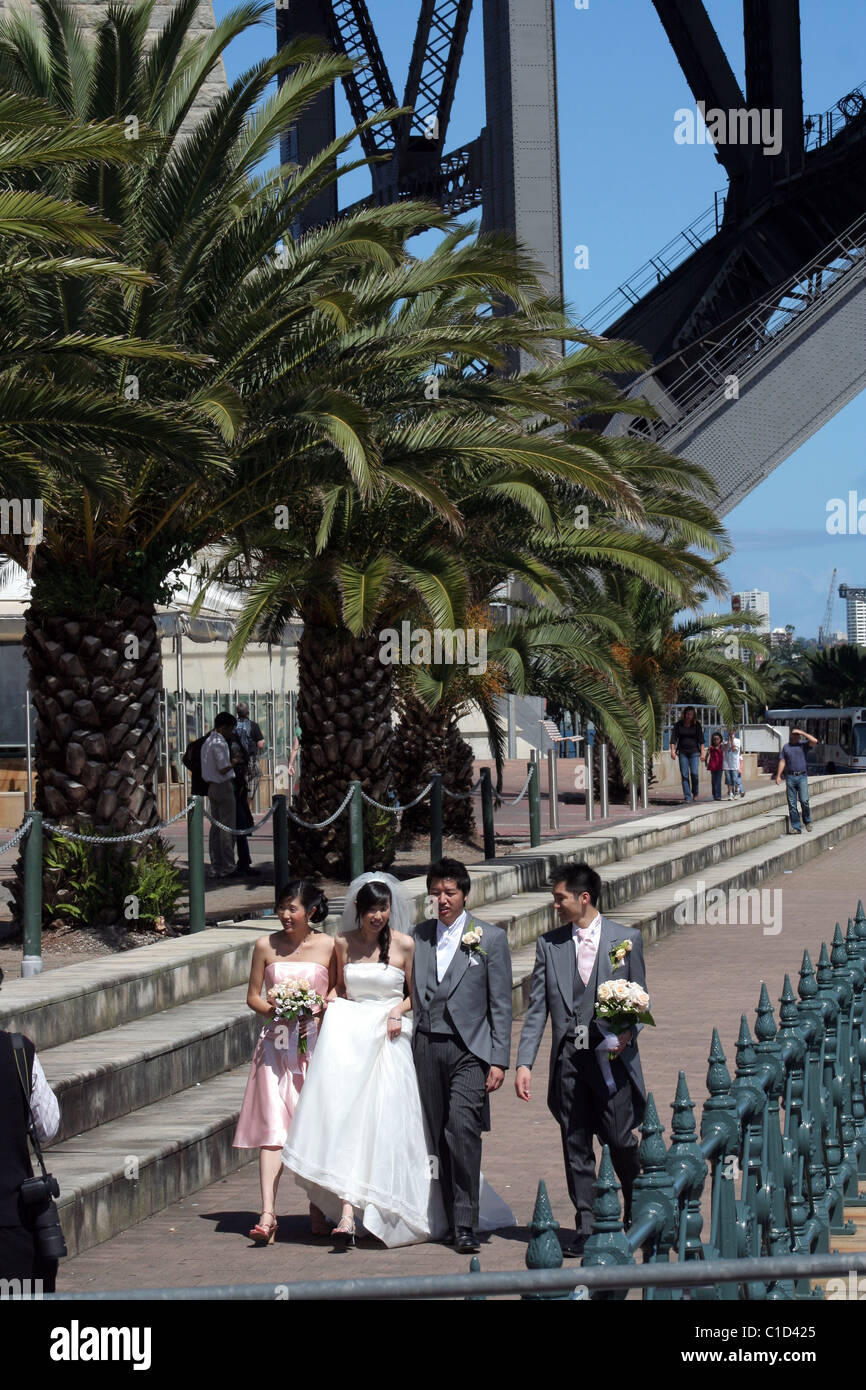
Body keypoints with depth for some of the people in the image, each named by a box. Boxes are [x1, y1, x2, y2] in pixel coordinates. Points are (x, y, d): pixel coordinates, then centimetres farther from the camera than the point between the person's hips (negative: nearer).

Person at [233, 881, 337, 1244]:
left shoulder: (328, 946, 2)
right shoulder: (266, 946, 4)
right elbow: (253, 996, 9)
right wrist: (275, 1011, -9)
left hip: (317, 1041, 0)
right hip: (275, 1043, 0)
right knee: (272, 1126, -9)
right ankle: (267, 1215, -16)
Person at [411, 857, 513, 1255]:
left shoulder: (490, 938, 2)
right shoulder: (418, 937, 11)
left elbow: (501, 1005, 1)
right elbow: (414, 994, 14)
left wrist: (498, 1061, -5)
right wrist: (409, 1051, 8)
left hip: (469, 1049, -4)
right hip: (427, 1047, 4)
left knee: (463, 1129, -17)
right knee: (439, 1138, 5)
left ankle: (465, 1225, -15)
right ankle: (451, 1218, 15)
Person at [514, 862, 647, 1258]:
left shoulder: (626, 939, 3)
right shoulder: (549, 945, 8)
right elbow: (536, 1009, 7)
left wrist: (627, 1033, -12)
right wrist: (524, 1063, -1)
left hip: (612, 1057, -2)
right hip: (568, 1059, 3)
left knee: (621, 1142, -2)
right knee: (576, 1147, 5)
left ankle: (638, 1218, 22)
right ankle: (585, 1229, 13)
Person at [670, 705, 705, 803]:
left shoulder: (696, 725, 1)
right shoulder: (678, 724, 1)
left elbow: (701, 739, -2)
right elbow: (673, 737, -3)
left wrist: (702, 753, -10)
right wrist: (672, 750, -15)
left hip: (694, 751, -1)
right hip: (682, 752, 1)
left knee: (694, 773, -13)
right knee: (684, 775, -4)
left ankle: (695, 793, 12)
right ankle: (687, 797, -1)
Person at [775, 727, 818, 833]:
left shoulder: (803, 746, 8)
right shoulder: (786, 747, 13)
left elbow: (814, 741, -8)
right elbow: (782, 762, 10)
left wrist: (803, 733, -4)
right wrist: (778, 776, 1)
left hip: (802, 777, -2)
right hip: (790, 777, 2)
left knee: (804, 801, -14)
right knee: (792, 804, -1)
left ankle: (807, 821, 9)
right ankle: (796, 827, 3)